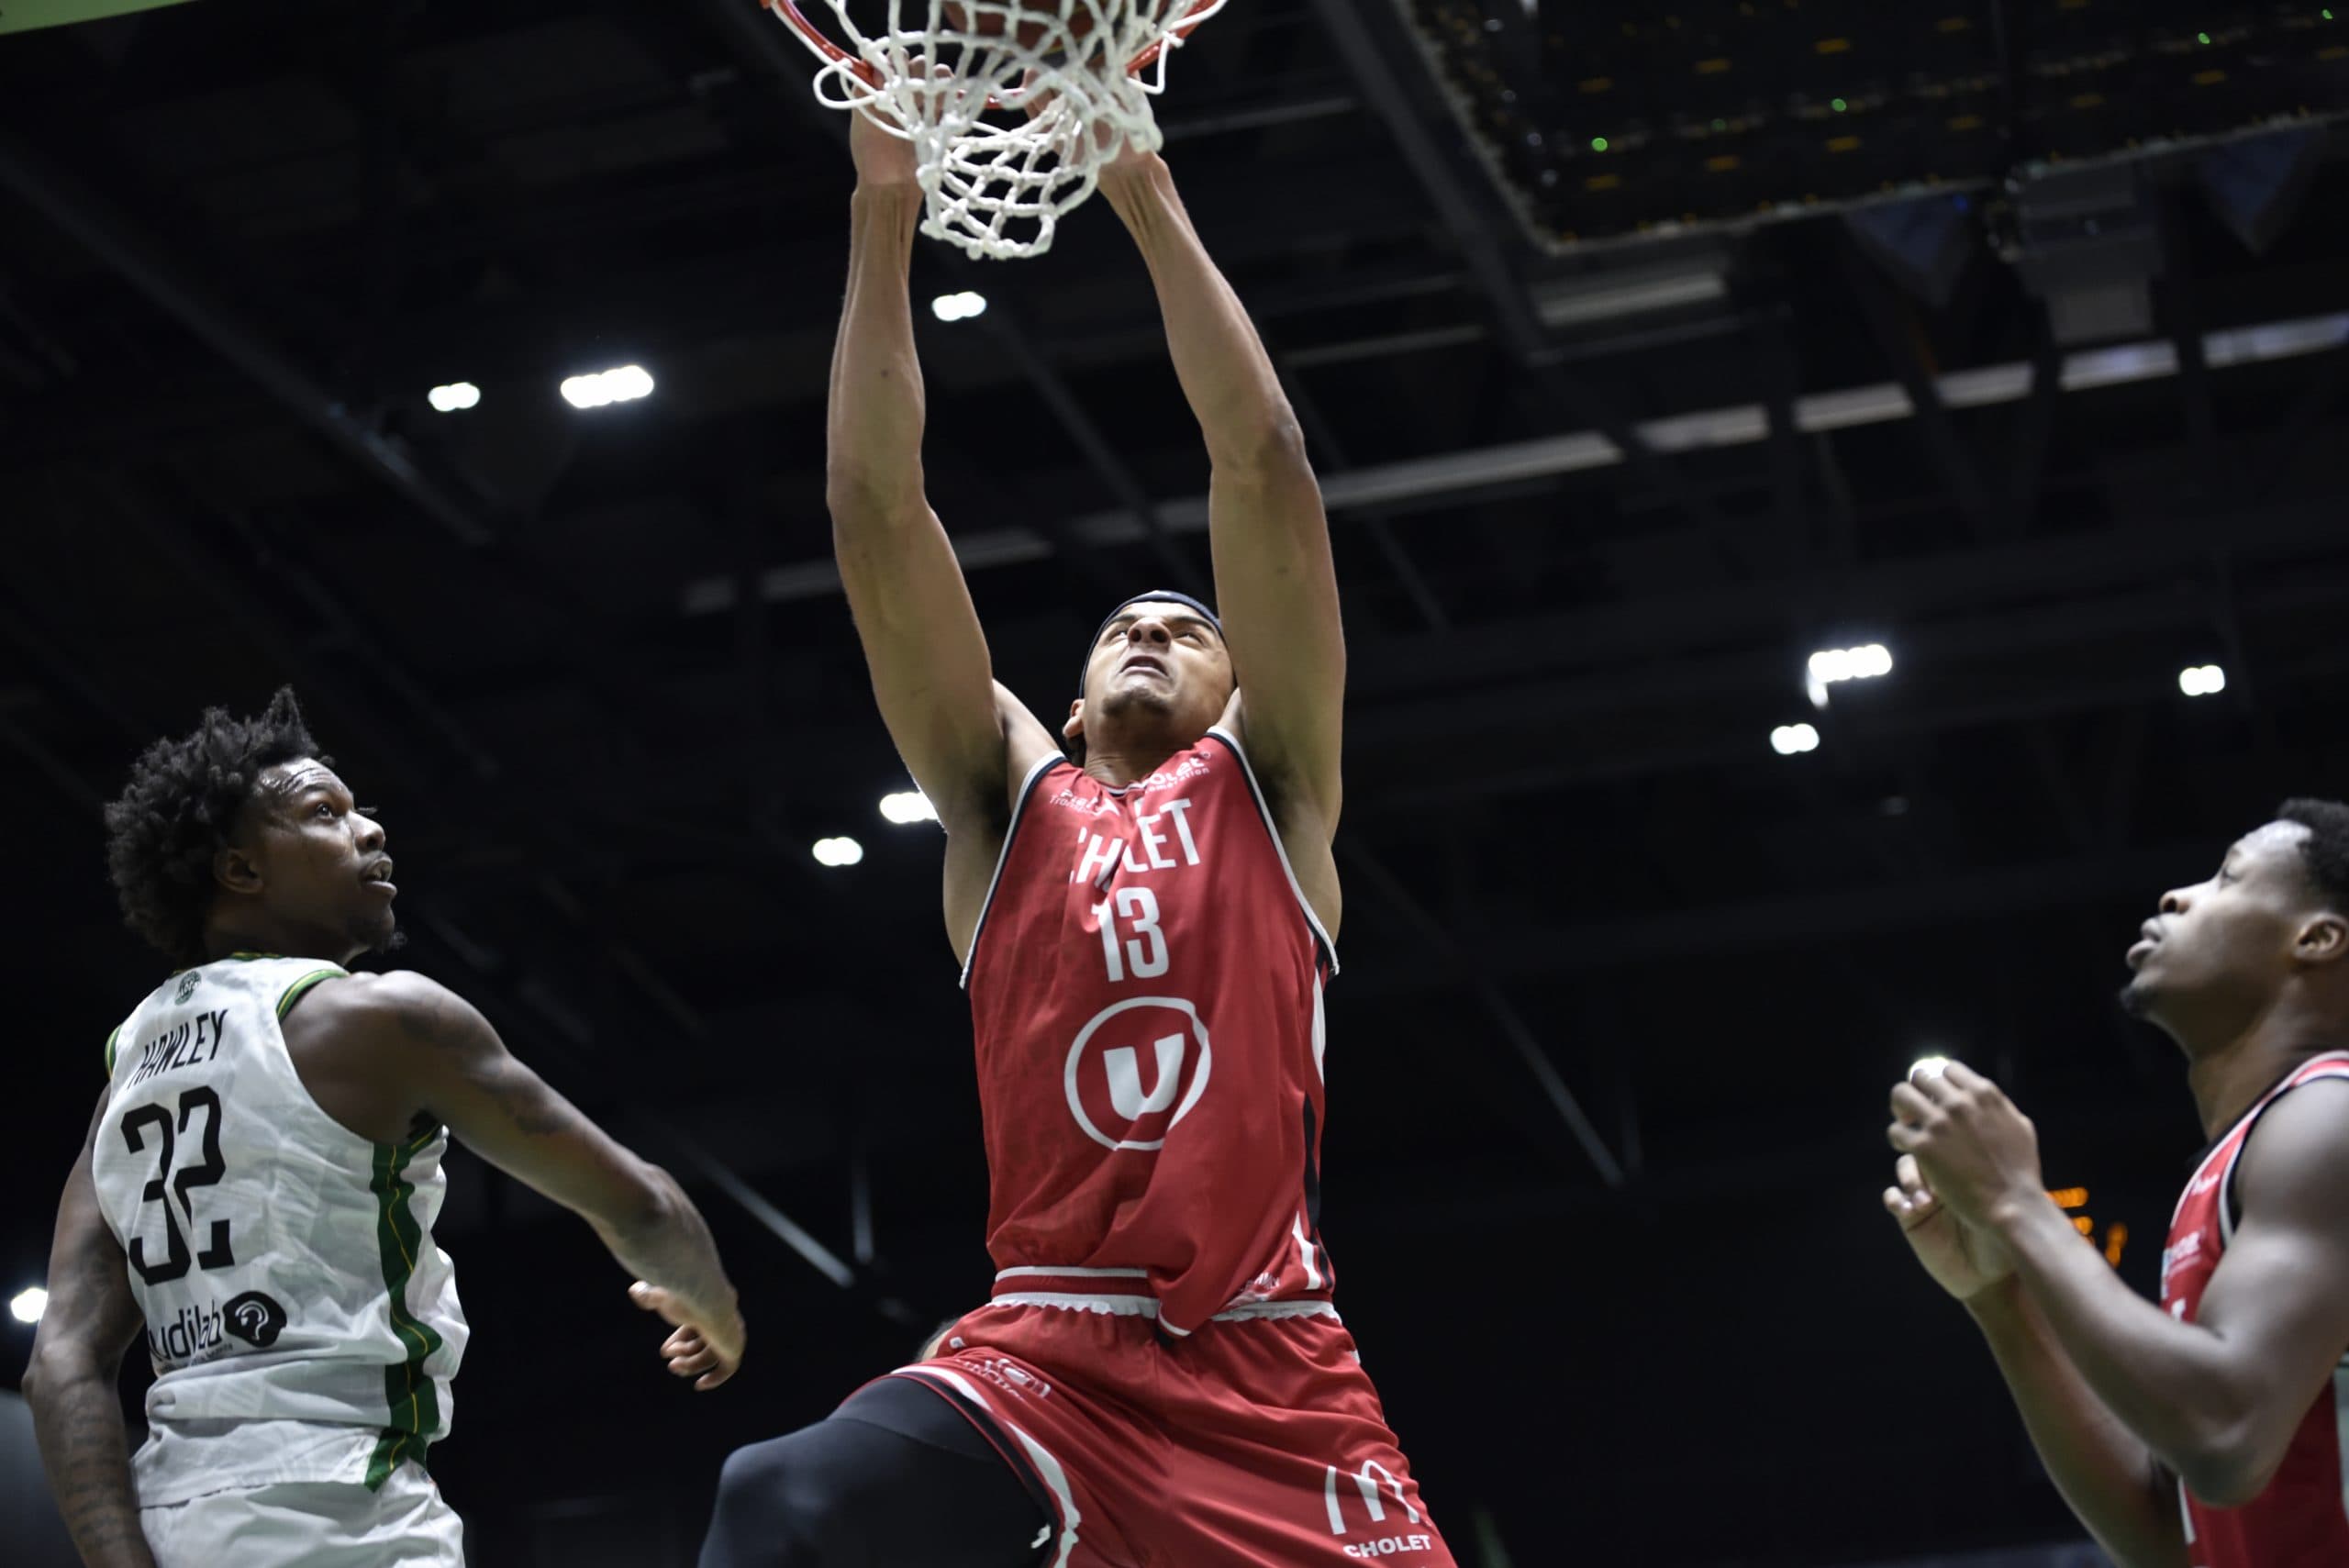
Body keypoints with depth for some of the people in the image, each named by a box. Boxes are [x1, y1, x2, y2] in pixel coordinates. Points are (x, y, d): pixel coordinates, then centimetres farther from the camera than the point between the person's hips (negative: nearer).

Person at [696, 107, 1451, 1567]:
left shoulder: (1271, 790, 14)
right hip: (1046, 1357, 1)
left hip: (1268, 1374, 0)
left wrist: (1148, 196, 6)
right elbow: (877, 506, 12)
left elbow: (1264, 463, 7)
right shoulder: (1008, 802, 18)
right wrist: (886, 208, 7)